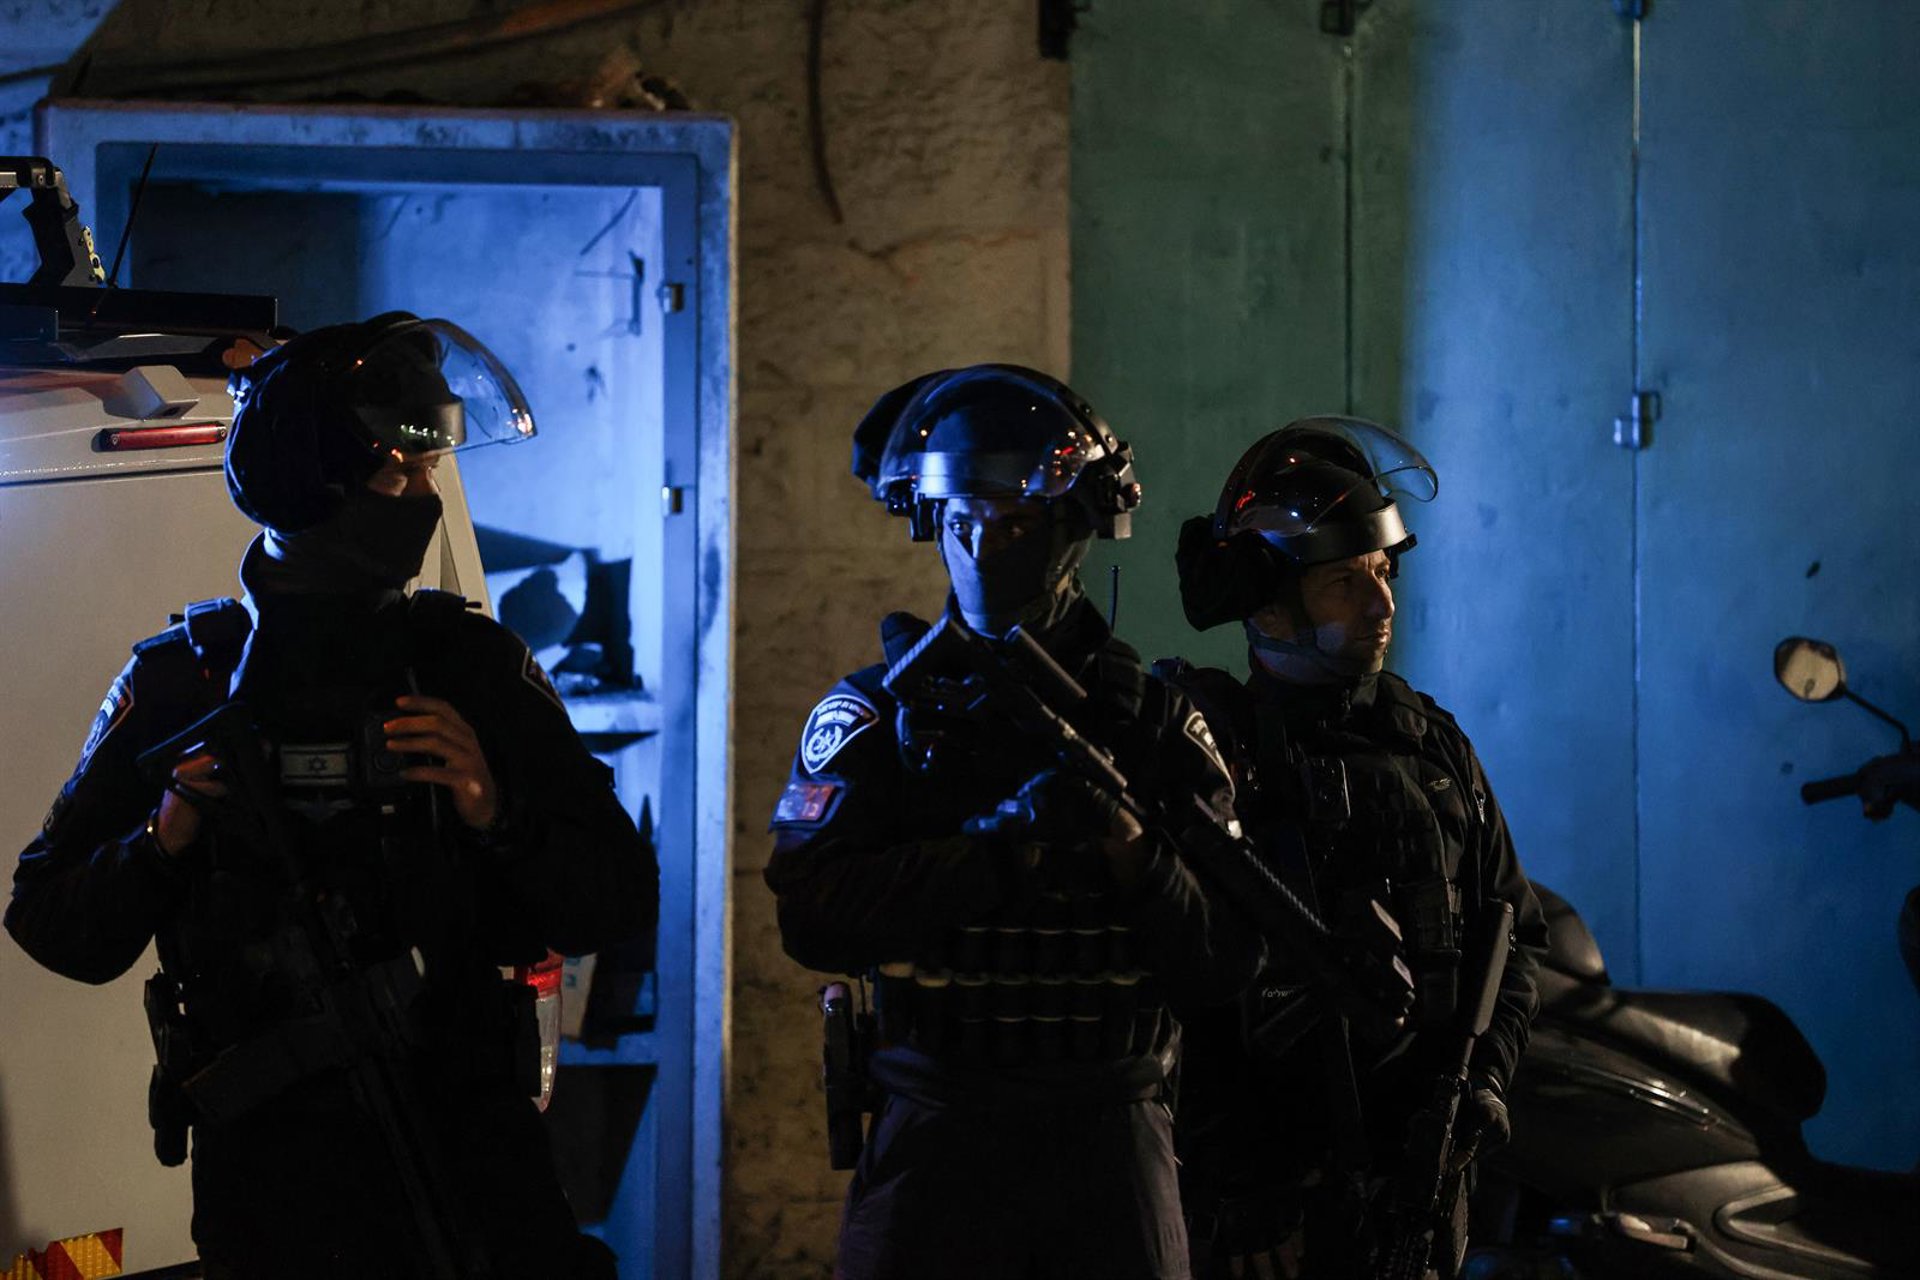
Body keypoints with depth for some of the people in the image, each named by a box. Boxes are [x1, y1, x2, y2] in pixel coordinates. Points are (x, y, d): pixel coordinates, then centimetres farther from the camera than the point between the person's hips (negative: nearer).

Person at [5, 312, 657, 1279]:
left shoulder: (472, 665, 5)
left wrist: (498, 814, -14)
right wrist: (161, 845, -12)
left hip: (473, 1154, 1)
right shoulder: (181, 683, 4)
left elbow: (618, 900, 2)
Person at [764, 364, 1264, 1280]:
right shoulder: (876, 712, 2)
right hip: (937, 1133, -1)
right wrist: (1000, 845, -21)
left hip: (1114, 1139, 1)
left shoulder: (1152, 717, 5)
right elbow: (814, 917, -13)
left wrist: (1132, 852, -17)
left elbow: (1224, 964, 0)